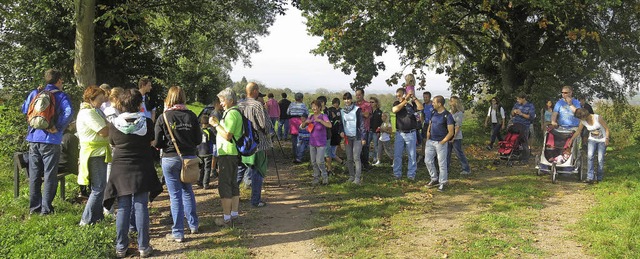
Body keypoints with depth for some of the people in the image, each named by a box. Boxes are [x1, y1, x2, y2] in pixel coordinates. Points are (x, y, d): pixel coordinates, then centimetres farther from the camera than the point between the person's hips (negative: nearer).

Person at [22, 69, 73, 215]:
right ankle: (46, 208, 2)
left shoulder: (35, 93, 9)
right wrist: (58, 128, -15)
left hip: (33, 138, 5)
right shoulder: (61, 96, -5)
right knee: (50, 176, 2)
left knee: (34, 175, 13)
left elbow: (24, 110, 16)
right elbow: (69, 112, -22)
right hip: (50, 140, -5)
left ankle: (34, 207, 19)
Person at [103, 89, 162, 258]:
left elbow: (113, 144, 9)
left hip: (121, 169, 1)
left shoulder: (114, 124, -6)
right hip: (142, 170, -1)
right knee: (141, 207, 4)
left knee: (123, 208, 9)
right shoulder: (146, 122, -8)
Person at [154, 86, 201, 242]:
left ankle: (178, 233, 8)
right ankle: (193, 225, 29)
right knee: (187, 191, 21)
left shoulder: (163, 118, -9)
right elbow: (198, 139, 1)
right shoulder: (191, 116, -3)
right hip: (189, 157, 3)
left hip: (170, 158, -3)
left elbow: (157, 143, -8)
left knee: (175, 195, 2)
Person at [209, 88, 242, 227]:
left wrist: (216, 124, -14)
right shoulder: (235, 112, 15)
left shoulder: (231, 113, -17)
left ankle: (226, 218, -2)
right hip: (233, 153, 11)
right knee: (233, 184, 15)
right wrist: (218, 123, 11)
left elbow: (227, 136, -23)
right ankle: (234, 214, 24)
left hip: (227, 154, -11)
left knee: (224, 185, -5)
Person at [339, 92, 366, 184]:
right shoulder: (342, 111, 9)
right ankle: (351, 176, 18)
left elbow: (361, 123, -6)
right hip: (347, 137, 5)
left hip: (357, 137, -5)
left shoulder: (357, 109, -5)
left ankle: (358, 178, -8)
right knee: (349, 159, 7)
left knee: (356, 158, -10)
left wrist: (363, 137, -10)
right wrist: (341, 131, -5)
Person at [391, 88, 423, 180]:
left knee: (412, 155, 5)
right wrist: (405, 100, -16)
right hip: (399, 133, 2)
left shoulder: (412, 103, -1)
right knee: (397, 155, 5)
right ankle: (397, 174, 14)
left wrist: (413, 98, -17)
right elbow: (394, 110, -17)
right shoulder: (397, 103, 4)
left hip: (411, 133, -1)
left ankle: (411, 174, 14)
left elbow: (420, 108, -18)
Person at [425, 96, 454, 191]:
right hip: (430, 141, 7)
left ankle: (443, 183, 14)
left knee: (442, 163, 1)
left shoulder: (447, 115, -13)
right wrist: (428, 137, 6)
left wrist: (442, 142, -16)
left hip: (441, 142, -6)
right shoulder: (433, 113, 6)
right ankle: (434, 179, 24)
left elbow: (451, 132, -13)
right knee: (428, 161, 8)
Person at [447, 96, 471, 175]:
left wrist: (453, 137, -19)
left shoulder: (459, 113, -14)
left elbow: (458, 126, -17)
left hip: (456, 137, -8)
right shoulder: (451, 112, 11)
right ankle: (446, 167, 23)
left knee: (459, 153, -3)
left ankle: (467, 169, 7)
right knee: (447, 152, 12)